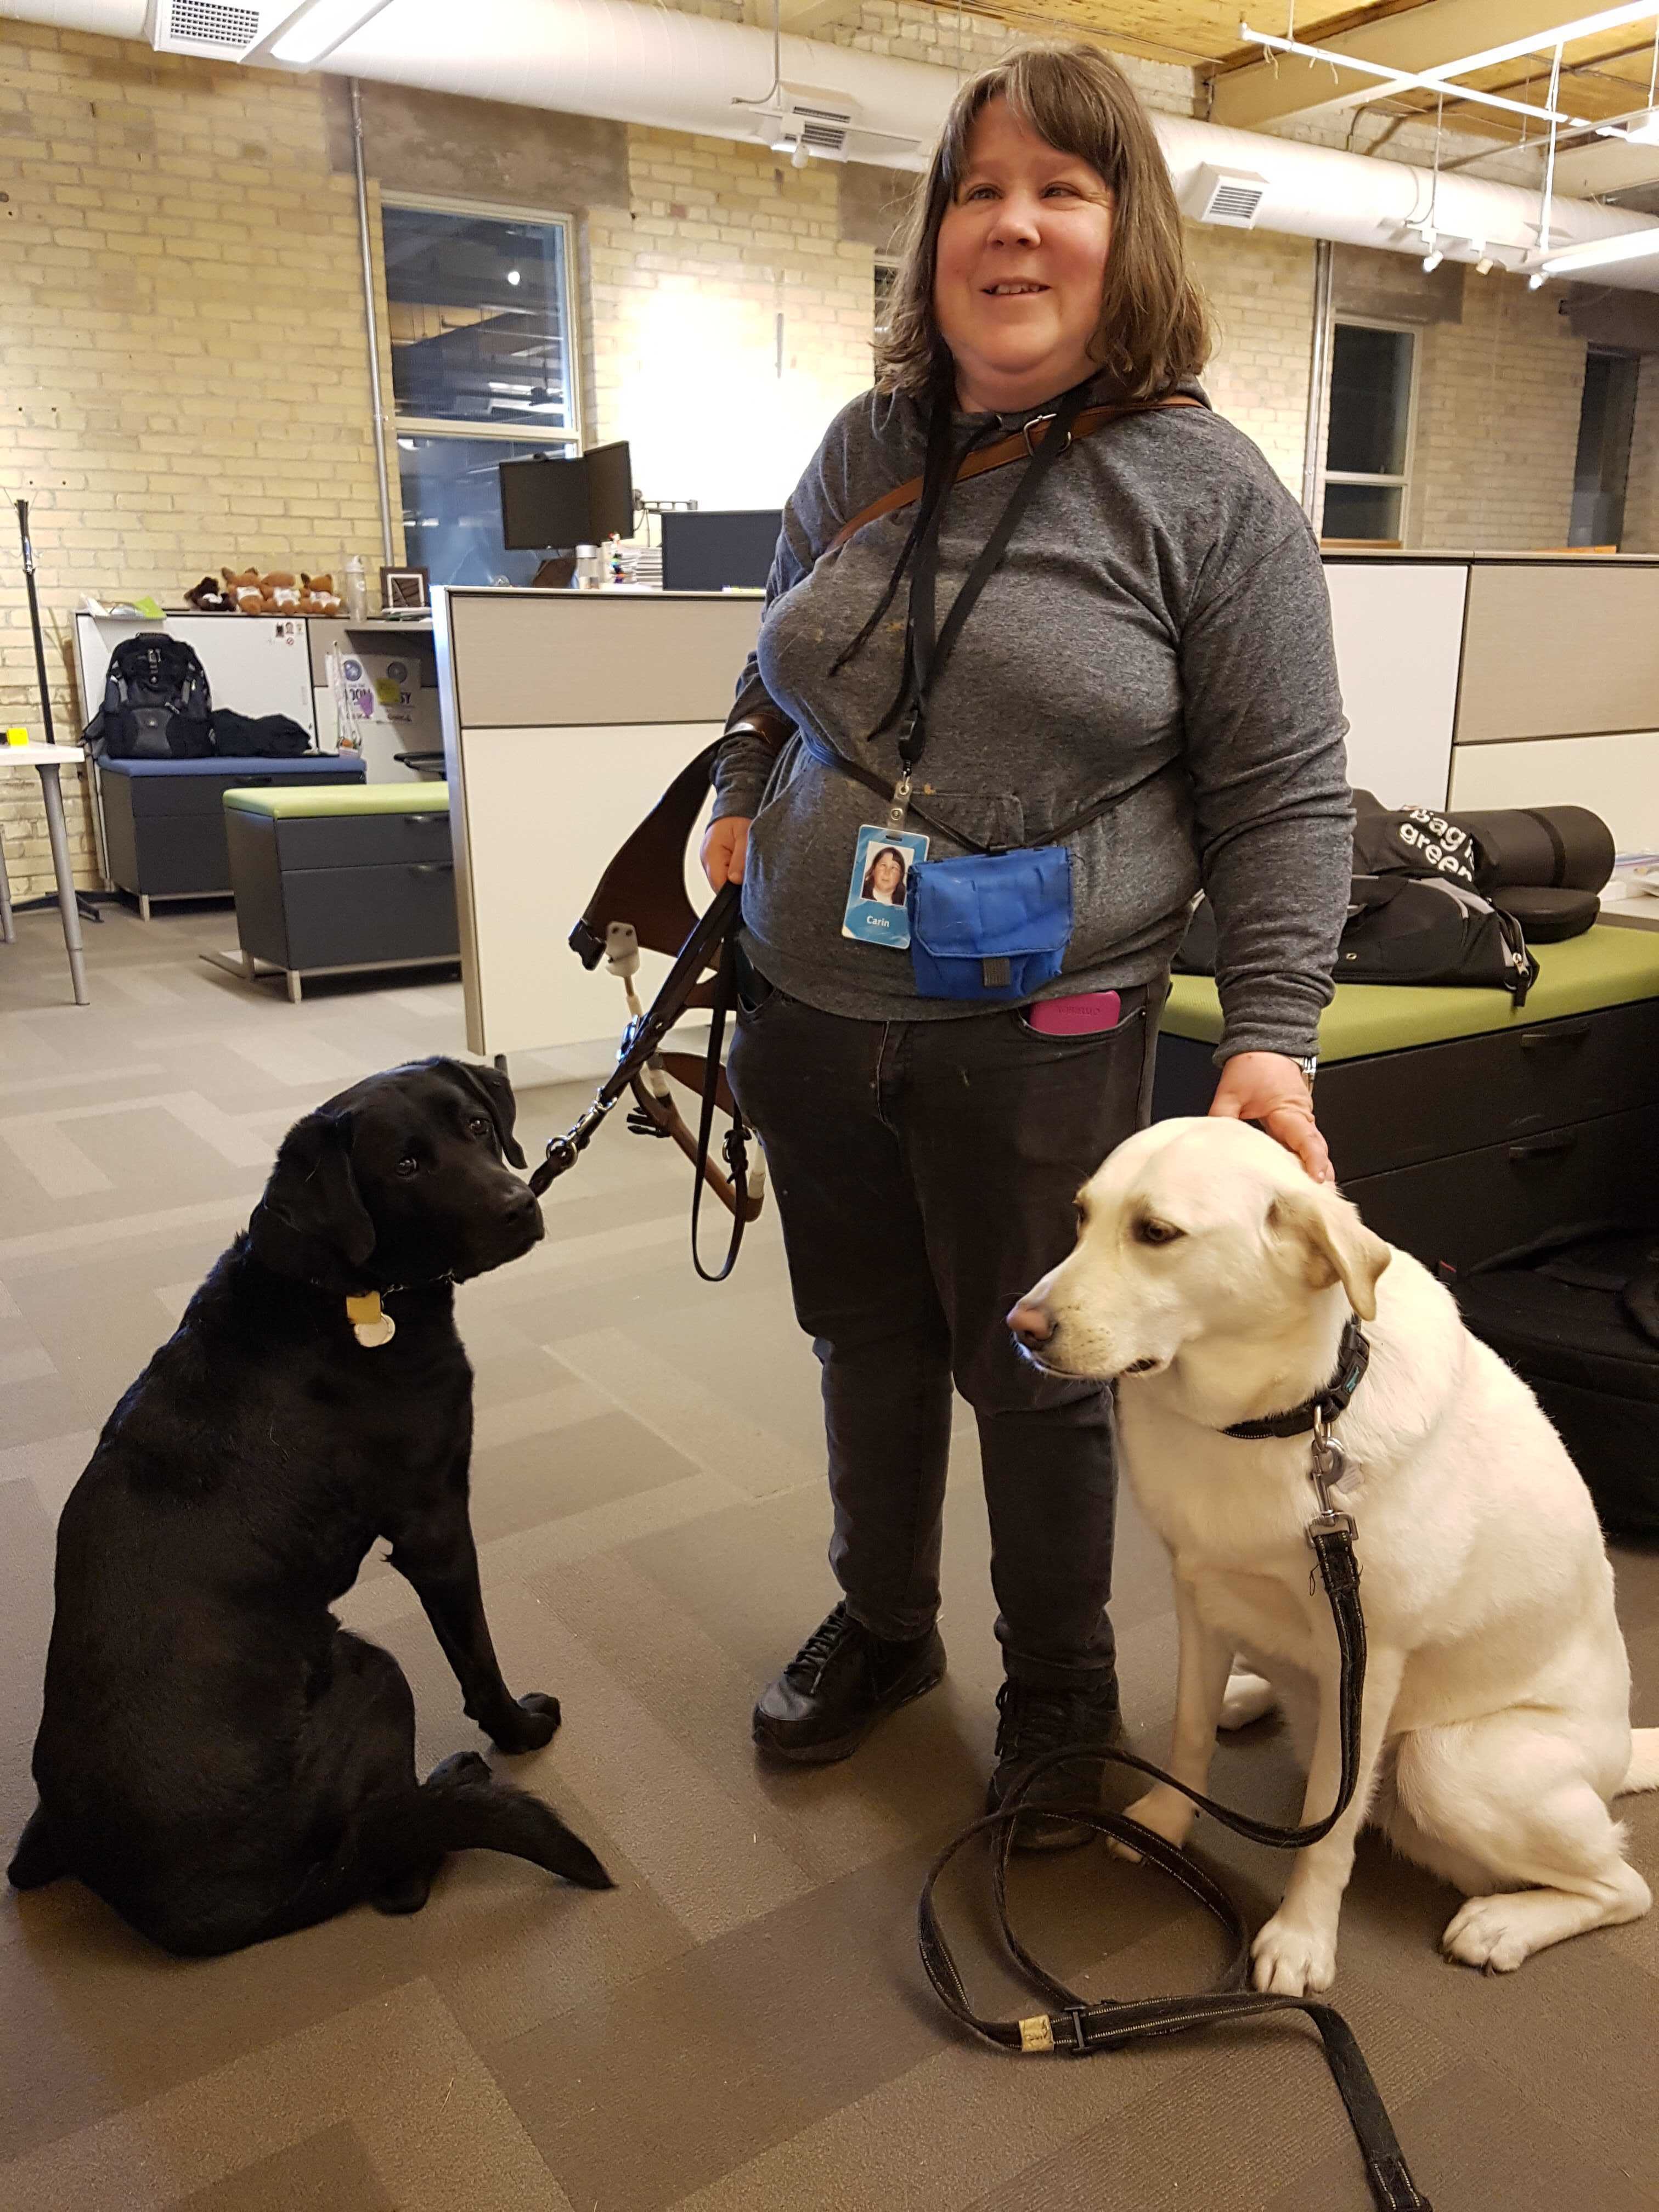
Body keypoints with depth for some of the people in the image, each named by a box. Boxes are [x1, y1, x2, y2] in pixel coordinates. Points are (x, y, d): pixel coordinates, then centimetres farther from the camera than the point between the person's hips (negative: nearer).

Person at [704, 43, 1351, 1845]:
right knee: (868, 1346, 18)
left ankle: (1060, 1690, 34)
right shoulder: (864, 450, 9)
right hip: (811, 1016, 5)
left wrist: (1271, 1034, -13)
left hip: (1040, 1046, -4)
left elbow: (1283, 798, -6)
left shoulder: (1208, 492, -5)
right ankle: (880, 1628, 42)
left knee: (1036, 1377, 9)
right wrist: (740, 814, 9)